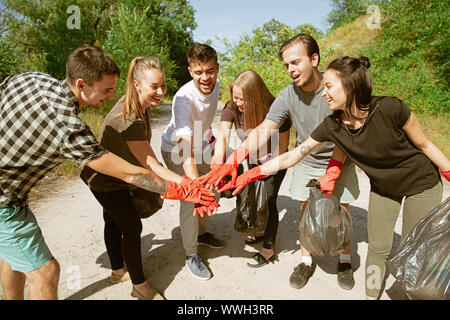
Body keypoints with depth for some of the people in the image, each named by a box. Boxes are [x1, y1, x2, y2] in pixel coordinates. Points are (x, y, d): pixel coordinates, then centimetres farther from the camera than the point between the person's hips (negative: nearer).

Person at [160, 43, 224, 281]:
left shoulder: (215, 85, -13)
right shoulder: (184, 98, -35)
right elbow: (186, 149, -44)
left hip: (201, 144, 7)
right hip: (176, 150, -7)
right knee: (190, 202, -9)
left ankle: (201, 233, 40)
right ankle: (191, 255, 13)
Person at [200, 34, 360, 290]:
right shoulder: (287, 96, -17)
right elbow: (263, 130, -25)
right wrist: (232, 161, -37)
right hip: (307, 163, 1)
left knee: (342, 208, 6)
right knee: (306, 208, 5)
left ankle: (345, 261, 29)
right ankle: (307, 260, 25)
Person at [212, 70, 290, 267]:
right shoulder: (231, 108, -20)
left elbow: (282, 145, -22)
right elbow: (223, 134, -37)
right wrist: (218, 159, -55)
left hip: (275, 161, -4)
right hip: (252, 160, 5)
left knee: (268, 200, -5)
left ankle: (268, 249, 11)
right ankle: (262, 230, 40)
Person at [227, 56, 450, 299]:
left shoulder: (390, 109, -32)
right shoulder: (332, 126, -21)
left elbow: (424, 145, -15)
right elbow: (292, 156, -17)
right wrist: (251, 175, -20)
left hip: (422, 185, -2)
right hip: (382, 187, 3)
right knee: (377, 248, 8)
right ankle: (371, 295, 29)